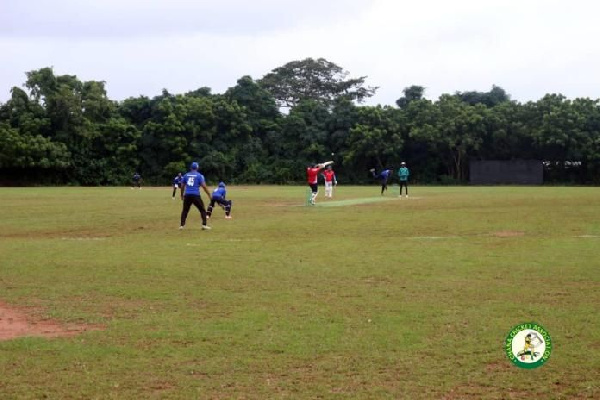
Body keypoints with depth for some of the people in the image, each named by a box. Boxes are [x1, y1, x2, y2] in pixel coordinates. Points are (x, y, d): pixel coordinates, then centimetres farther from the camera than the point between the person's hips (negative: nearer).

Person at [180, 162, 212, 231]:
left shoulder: (186, 175, 11)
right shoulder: (199, 175, 0)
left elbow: (182, 186, 15)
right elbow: (204, 186, -6)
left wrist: (182, 195, 28)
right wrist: (209, 195, 1)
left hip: (187, 195, 3)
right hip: (195, 195, -3)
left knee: (185, 210, 16)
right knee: (202, 210, 8)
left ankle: (182, 225, 11)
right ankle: (204, 225, -1)